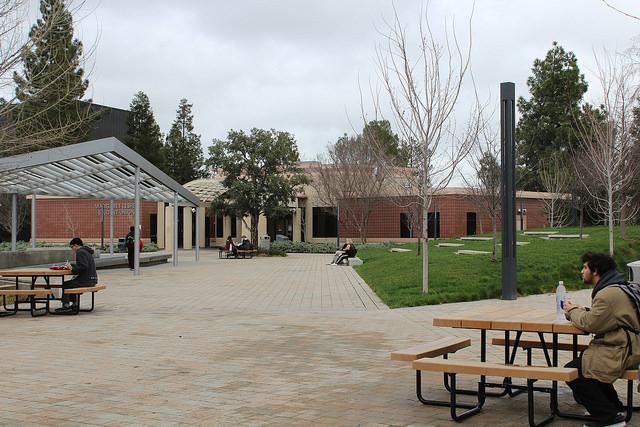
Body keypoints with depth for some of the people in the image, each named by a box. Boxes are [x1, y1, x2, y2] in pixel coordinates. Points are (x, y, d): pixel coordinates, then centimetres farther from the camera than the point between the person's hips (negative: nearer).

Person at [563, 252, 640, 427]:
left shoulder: (608, 294, -21)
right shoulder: (617, 287, 16)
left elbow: (590, 324, -19)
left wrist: (573, 312, 0)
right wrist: (583, 310, 5)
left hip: (619, 353, -11)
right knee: (583, 364, 25)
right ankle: (614, 407, 29)